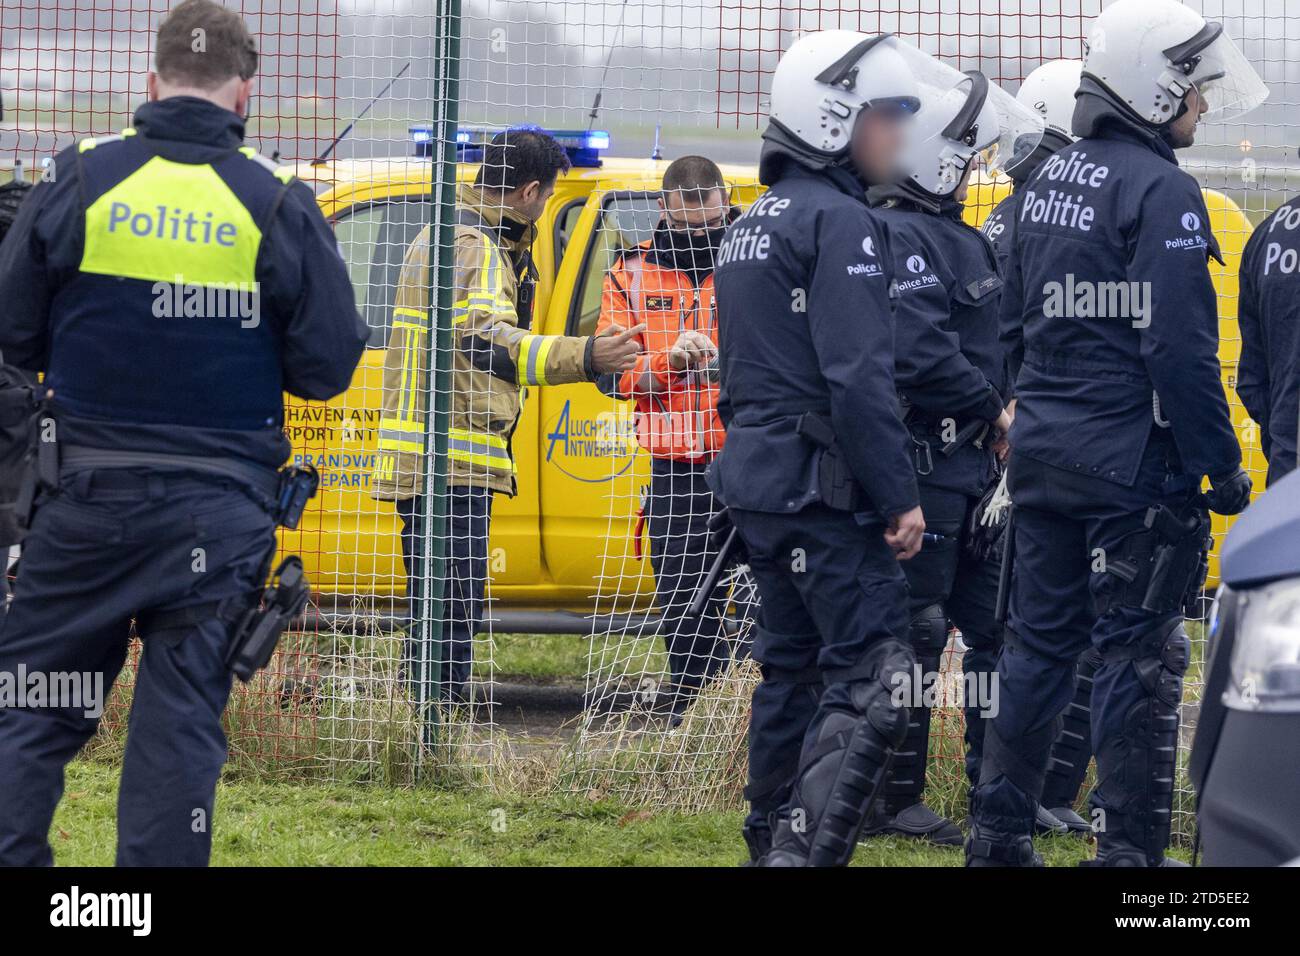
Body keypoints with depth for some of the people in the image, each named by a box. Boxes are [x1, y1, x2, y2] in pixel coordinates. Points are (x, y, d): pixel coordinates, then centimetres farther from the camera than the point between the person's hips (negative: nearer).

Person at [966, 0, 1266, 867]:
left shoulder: (1049, 182, 12)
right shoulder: (1160, 191, -15)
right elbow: (1180, 349, -19)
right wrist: (1220, 465, -14)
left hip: (1043, 450, 8)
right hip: (1130, 461, -8)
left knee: (1039, 642, 14)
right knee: (1140, 656, -2)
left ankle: (999, 834, 18)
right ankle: (1130, 846, -1)